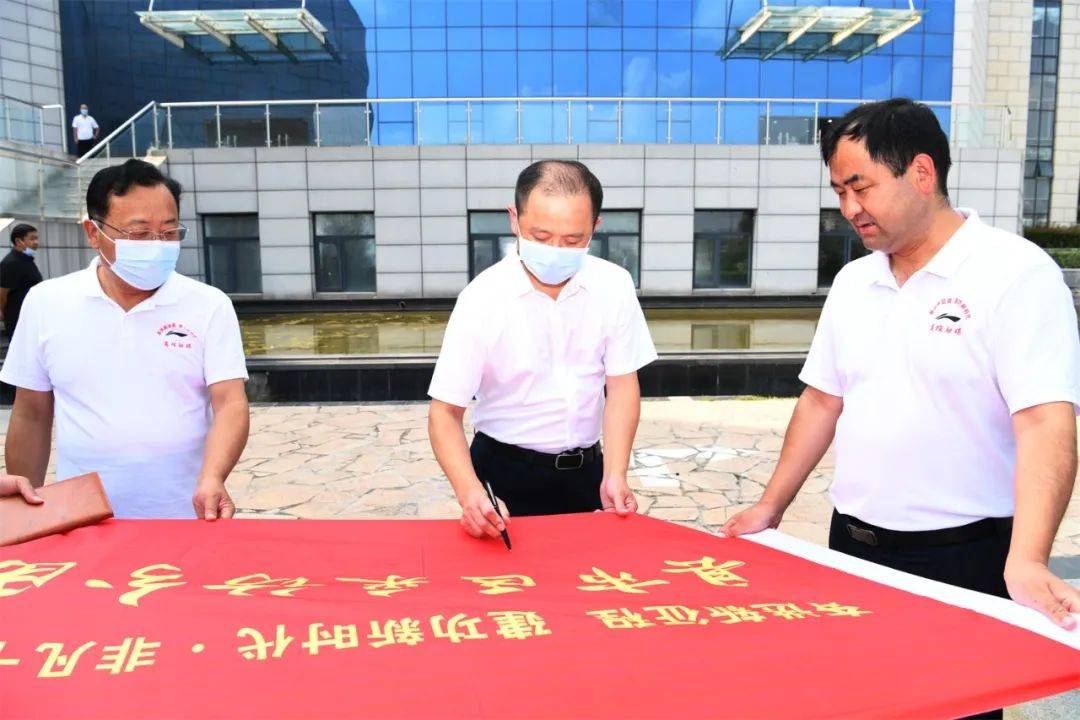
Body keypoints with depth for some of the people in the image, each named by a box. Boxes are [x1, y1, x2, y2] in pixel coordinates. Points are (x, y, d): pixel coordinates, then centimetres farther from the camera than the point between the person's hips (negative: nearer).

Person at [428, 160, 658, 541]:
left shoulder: (614, 286, -10)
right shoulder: (482, 298, -17)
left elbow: (622, 385, -3)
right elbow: (445, 411, -16)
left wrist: (615, 475, -14)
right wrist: (469, 491, -31)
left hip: (586, 469, 3)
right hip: (505, 473, -3)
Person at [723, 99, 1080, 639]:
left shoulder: (1018, 274, -11)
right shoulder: (852, 282, 7)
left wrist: (1026, 564, -31)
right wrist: (770, 508, 10)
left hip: (963, 558, -5)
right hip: (853, 545, 6)